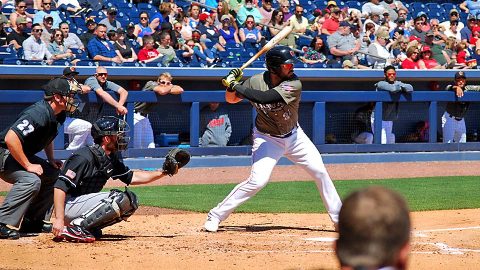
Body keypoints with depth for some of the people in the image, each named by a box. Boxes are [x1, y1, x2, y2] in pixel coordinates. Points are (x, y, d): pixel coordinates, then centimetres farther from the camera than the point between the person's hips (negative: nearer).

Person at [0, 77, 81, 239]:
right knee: (31, 180, -31)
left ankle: (32, 221, 14)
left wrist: (51, 160, 12)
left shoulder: (58, 115, 3)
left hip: (23, 156, 10)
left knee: (54, 176, 11)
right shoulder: (39, 113, -28)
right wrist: (28, 166, -30)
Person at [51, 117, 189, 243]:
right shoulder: (85, 157, -20)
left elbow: (131, 177, 18)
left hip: (85, 203, 9)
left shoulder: (112, 158, 7)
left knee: (131, 201, 5)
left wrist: (163, 172, 8)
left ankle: (89, 228, 0)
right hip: (69, 206, -9)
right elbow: (60, 187, -24)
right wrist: (59, 219, -31)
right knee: (121, 199, -22)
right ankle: (77, 228, -21)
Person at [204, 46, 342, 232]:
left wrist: (236, 86, -35)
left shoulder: (293, 84, -24)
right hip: (267, 138, -2)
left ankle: (338, 217, 14)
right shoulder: (257, 81, -17)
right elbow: (231, 99, -3)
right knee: (258, 180, -18)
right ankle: (216, 215, -7)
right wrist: (232, 82, -23)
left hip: (293, 135, 2)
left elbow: (264, 98, -37)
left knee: (320, 172, -1)